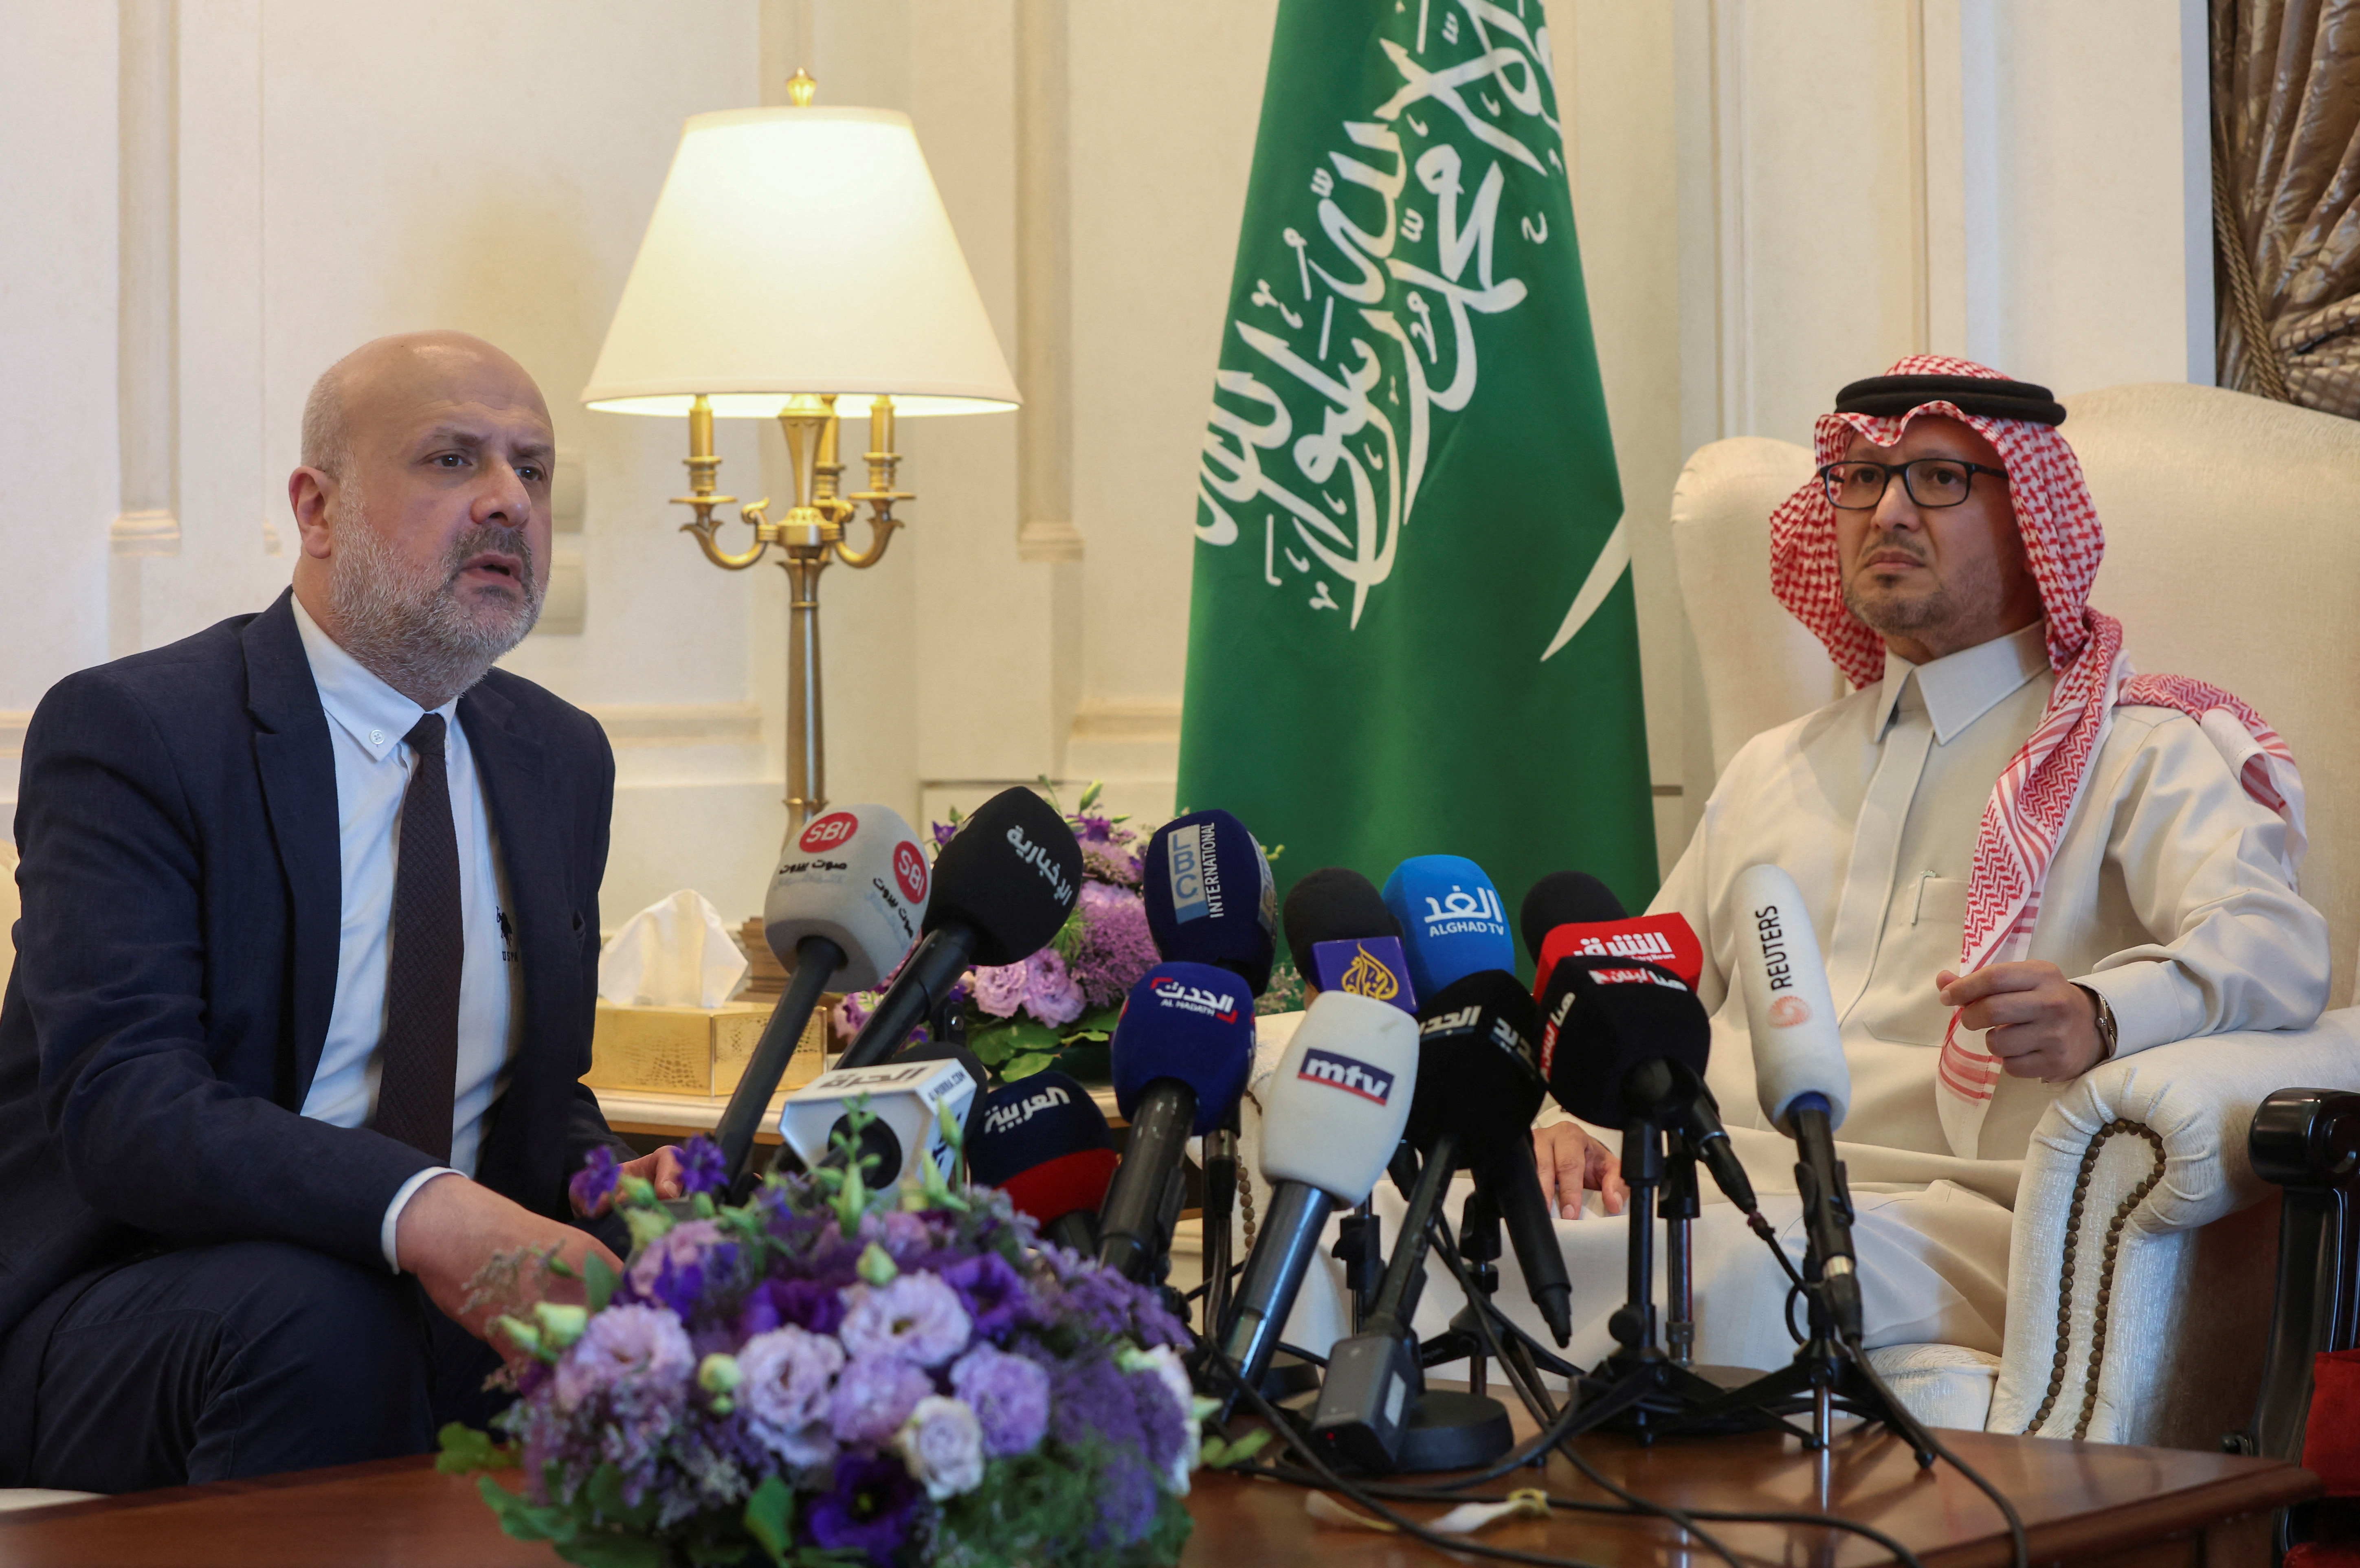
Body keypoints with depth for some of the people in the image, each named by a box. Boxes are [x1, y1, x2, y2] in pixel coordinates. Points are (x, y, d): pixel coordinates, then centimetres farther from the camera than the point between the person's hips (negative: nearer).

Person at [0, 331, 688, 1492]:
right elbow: (124, 1104, -22)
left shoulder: (561, 759, 13)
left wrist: (605, 1190, -8)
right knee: (315, 1313, -37)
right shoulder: (126, 729, -9)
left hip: (454, 1307, 5)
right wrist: (420, 1211, -38)